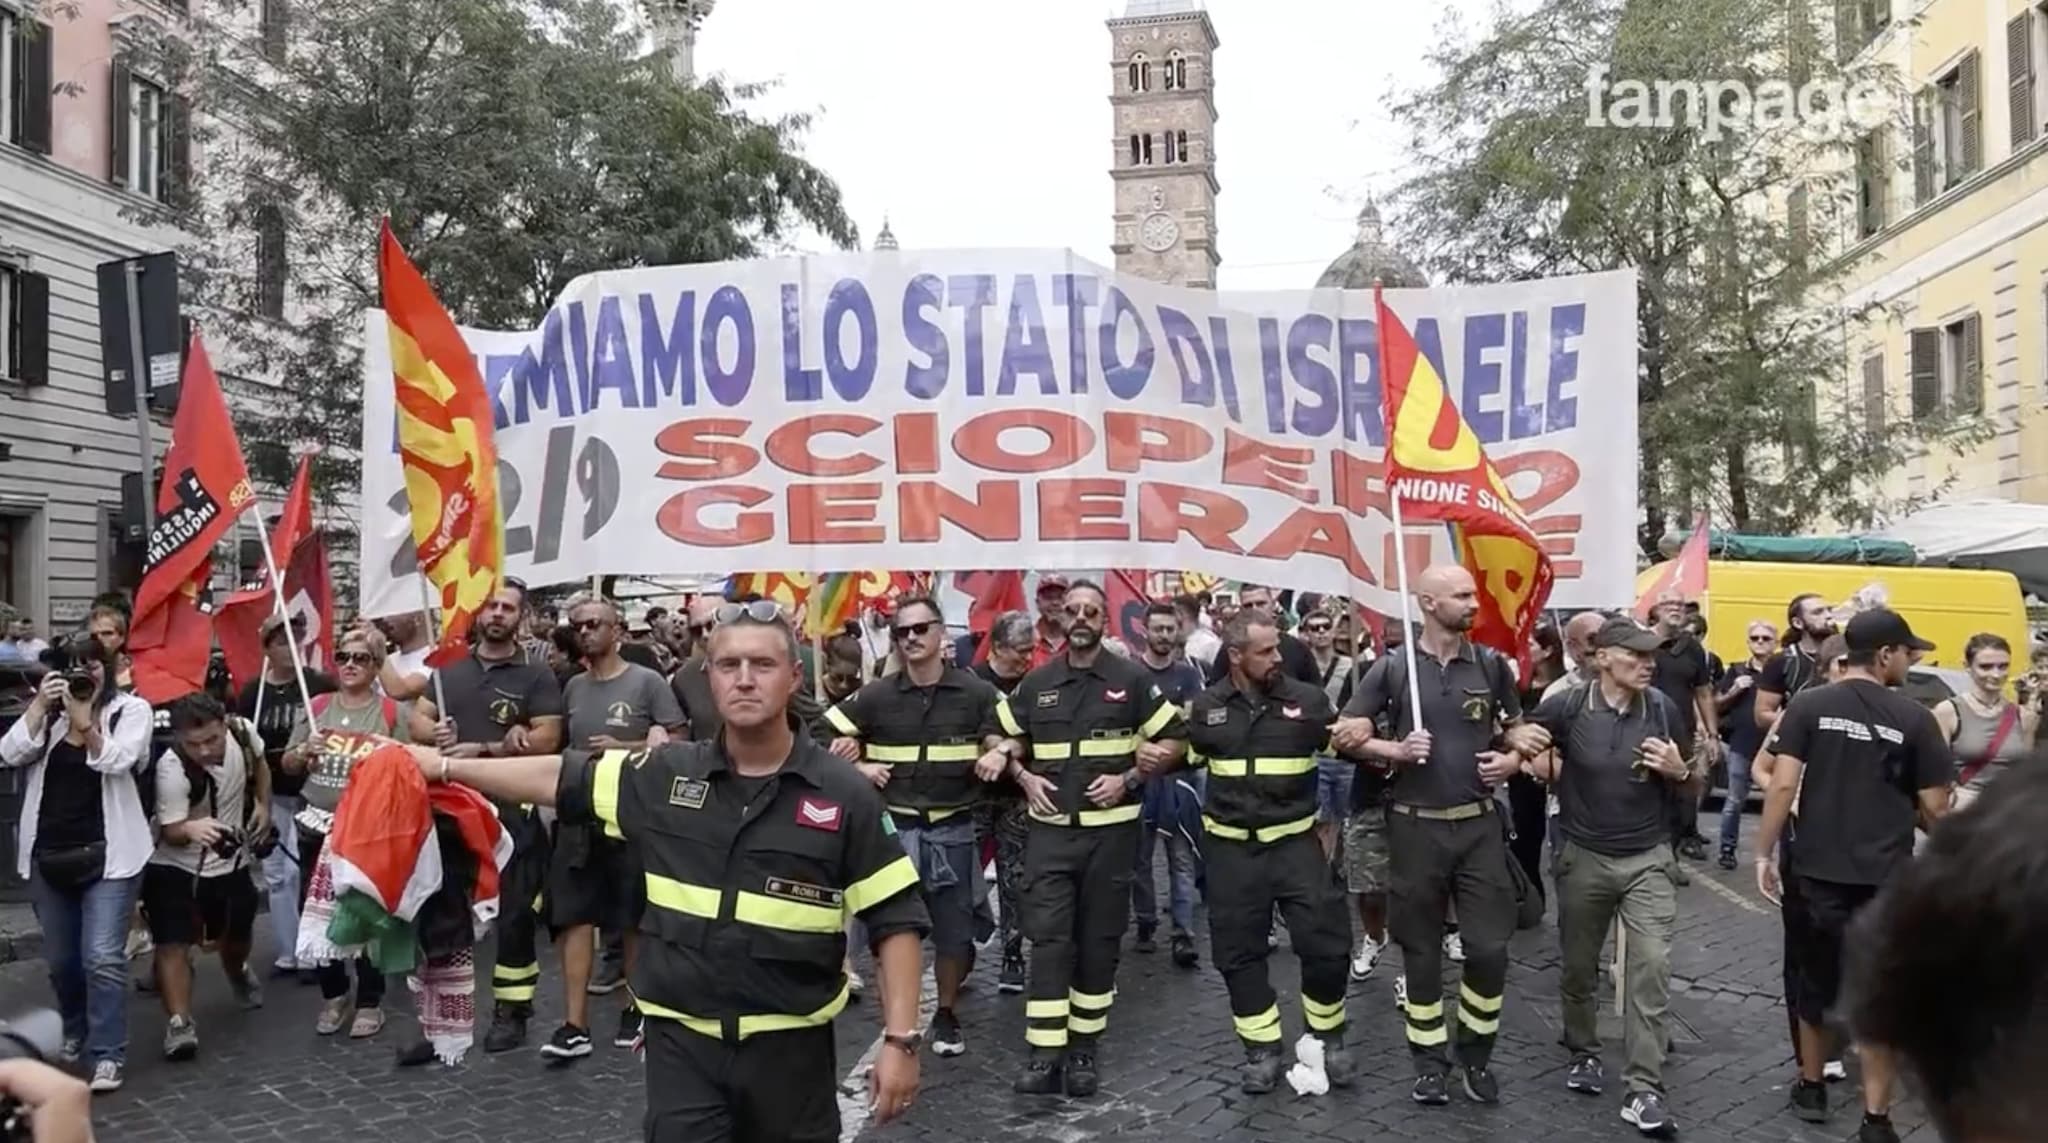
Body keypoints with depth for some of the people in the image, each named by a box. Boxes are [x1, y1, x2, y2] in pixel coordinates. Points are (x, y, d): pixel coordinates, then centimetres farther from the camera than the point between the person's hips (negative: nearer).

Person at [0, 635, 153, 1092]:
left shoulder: (131, 709, -3)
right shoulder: (48, 712, 6)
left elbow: (117, 761, -18)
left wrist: (84, 721, -29)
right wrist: (40, 705, -16)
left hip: (107, 855, -4)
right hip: (48, 855, 4)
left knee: (102, 957, -9)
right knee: (60, 959, 17)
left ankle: (108, 1053, -1)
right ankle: (73, 1031, 40)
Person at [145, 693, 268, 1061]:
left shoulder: (242, 731, -19)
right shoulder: (172, 768, -33)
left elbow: (259, 765, 7)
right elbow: (170, 832, -31)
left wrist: (263, 805, -2)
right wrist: (190, 828, -53)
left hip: (231, 860, 5)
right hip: (176, 866, -4)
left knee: (237, 934, 23)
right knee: (174, 944, -18)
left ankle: (237, 971, 55)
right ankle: (179, 1023, -13)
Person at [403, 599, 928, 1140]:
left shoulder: (845, 795, -8)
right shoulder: (664, 776, 0)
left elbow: (896, 919, -6)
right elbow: (560, 777, 10)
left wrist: (900, 1039, -10)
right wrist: (448, 766, 10)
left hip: (789, 1045, -1)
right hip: (682, 1039, 2)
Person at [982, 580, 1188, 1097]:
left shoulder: (1131, 679, -2)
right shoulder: (1036, 684, 6)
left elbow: (1175, 738, 1)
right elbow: (1005, 738, 18)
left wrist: (1128, 779, -11)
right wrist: (1024, 776, -2)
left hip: (1111, 830, -1)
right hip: (1050, 829, 1)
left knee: (1098, 942, 7)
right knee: (1048, 939, -4)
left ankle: (1084, 1048, 19)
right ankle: (1045, 1054, -2)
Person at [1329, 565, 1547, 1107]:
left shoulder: (1491, 664, 2)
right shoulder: (1392, 667, -5)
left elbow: (1519, 730, 15)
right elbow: (1345, 735, -1)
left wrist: (1511, 759, -6)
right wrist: (1396, 750, -16)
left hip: (1479, 823, 2)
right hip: (1416, 827, -2)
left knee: (1490, 946, 0)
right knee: (1422, 950, 8)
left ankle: (1476, 1053, 22)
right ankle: (1430, 1060, 23)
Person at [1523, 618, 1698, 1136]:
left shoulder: (1664, 709, -4)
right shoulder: (1567, 705, -11)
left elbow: (1691, 791, 6)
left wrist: (1680, 771, -14)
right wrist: (1560, 772, -6)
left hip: (1648, 859, 0)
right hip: (1584, 858, 0)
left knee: (1652, 966, -9)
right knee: (1579, 966, 13)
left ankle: (1643, 1089, -3)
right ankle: (1584, 1053, 36)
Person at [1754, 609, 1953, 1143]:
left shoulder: (1809, 706, -3)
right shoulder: (1915, 718, -5)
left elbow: (1783, 785, -9)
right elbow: (1934, 807, -2)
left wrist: (1764, 853, -2)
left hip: (1815, 870, 1)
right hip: (1884, 878, -1)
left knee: (1814, 982, 17)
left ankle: (1811, 1088, 31)